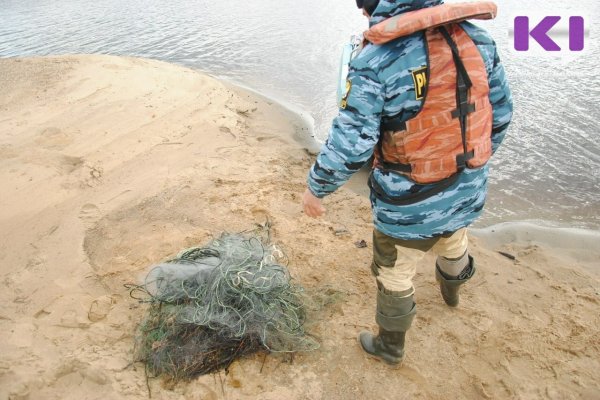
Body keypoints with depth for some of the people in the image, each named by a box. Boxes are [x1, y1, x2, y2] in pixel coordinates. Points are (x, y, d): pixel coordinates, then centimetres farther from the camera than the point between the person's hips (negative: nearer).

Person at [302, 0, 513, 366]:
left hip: (409, 206, -6)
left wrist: (316, 188, -6)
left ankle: (391, 346, 44)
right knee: (454, 245, 36)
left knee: (395, 276, 20)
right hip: (467, 193, 6)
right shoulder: (476, 38, -5)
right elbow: (500, 113, 4)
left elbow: (348, 147, -23)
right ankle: (452, 290, 69)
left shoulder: (375, 61, -23)